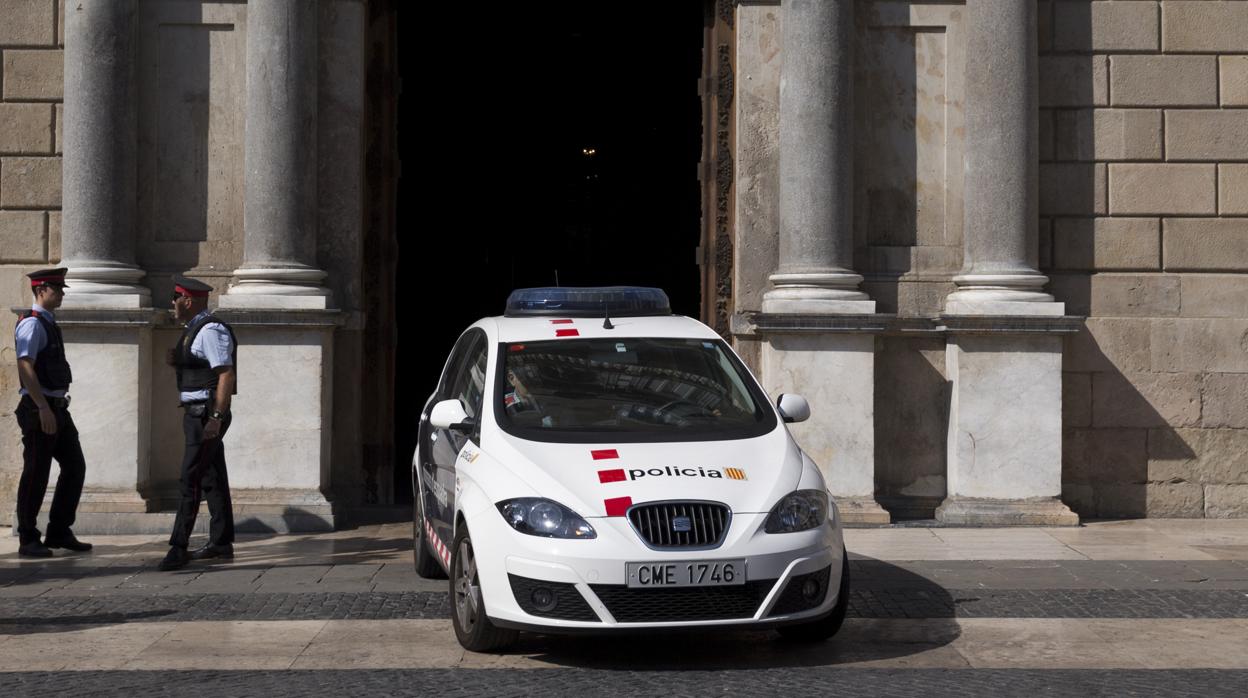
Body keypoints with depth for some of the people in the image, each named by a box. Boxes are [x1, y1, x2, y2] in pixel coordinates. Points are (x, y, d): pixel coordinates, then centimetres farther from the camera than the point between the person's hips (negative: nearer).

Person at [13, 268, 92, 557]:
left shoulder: (49, 324, 16)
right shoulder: (32, 324, -13)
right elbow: (25, 368, -22)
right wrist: (44, 408, -26)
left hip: (57, 407, 9)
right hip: (39, 409, -9)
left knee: (75, 466, 9)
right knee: (36, 475, -2)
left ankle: (59, 533, 18)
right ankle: (28, 541, 8)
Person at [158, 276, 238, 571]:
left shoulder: (211, 331, -15)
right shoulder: (194, 330, 17)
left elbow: (227, 375, -22)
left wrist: (216, 417, -27)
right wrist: (175, 361, 7)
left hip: (207, 413, -11)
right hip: (196, 413, 11)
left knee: (191, 480, -13)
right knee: (212, 479, 13)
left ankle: (179, 548, -14)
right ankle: (221, 543, 20)